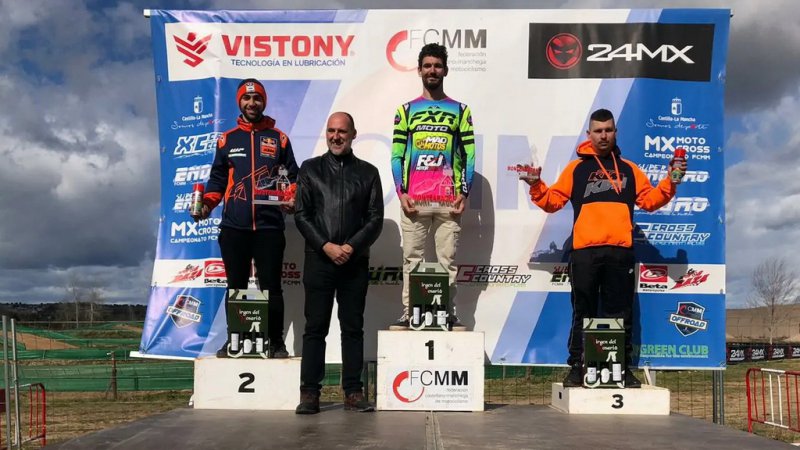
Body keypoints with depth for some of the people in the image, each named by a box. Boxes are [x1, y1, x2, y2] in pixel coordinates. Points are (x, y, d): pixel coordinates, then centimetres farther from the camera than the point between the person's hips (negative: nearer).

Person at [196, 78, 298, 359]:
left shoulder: (278, 138, 10)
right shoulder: (227, 140, 13)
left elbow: (292, 176, 10)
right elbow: (218, 179, 15)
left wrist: (292, 199, -8)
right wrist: (206, 203, 0)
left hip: (269, 226, -1)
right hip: (233, 227, 2)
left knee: (271, 287, 0)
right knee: (235, 287, 7)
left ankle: (276, 342, 8)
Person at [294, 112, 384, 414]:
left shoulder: (368, 172, 10)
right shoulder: (310, 169, 9)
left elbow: (376, 218, 4)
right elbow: (301, 215, 3)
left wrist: (351, 246, -9)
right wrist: (326, 246, -9)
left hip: (355, 261, 1)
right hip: (318, 259, -1)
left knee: (353, 327, 4)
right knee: (315, 327, 0)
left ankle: (353, 393, 10)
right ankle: (309, 394, 5)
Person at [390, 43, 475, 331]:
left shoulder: (460, 110, 11)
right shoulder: (406, 110, 12)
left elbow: (469, 155, 7)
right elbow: (396, 155, 8)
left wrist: (464, 193, -3)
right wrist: (401, 193, -3)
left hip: (449, 200, -1)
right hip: (413, 199, 1)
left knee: (447, 259, -1)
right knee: (412, 259, 2)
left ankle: (449, 314, 3)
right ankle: (408, 314, 5)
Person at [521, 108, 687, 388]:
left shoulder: (629, 169, 18)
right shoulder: (576, 168, 12)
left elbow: (650, 200, 14)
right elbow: (553, 201, 7)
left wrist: (670, 182, 1)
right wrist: (536, 186, -8)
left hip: (620, 252, 1)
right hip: (584, 251, -1)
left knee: (620, 314, 6)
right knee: (584, 313, 4)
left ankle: (623, 368, 13)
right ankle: (577, 367, 9)